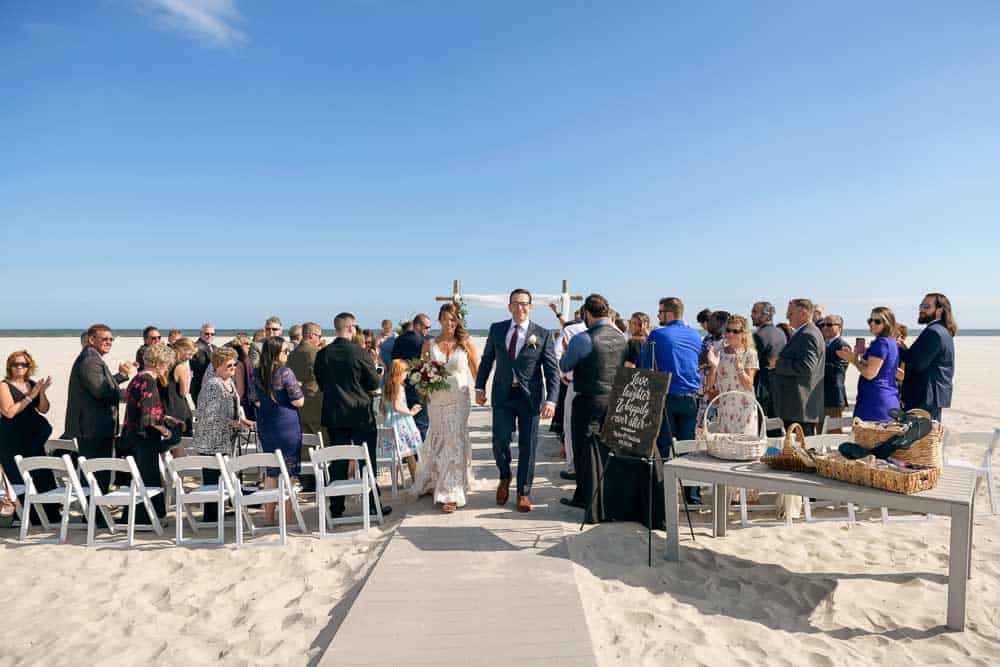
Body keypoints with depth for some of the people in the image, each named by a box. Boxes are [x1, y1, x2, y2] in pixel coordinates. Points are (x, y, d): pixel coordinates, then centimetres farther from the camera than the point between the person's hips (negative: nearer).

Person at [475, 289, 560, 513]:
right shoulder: (496, 329, 5)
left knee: (527, 447, 6)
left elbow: (552, 370, -5)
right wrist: (480, 387, 11)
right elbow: (487, 359, 15)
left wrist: (551, 400, -15)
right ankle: (505, 477, 26)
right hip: (503, 395, 1)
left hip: (530, 397, -1)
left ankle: (523, 493, 23)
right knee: (500, 442, -5)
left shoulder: (543, 335, -3)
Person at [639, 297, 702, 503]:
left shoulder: (657, 335, -5)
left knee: (663, 446, 3)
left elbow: (643, 364, 1)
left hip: (666, 397, -3)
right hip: (691, 398, 4)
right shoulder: (695, 336, 9)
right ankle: (693, 494, 13)